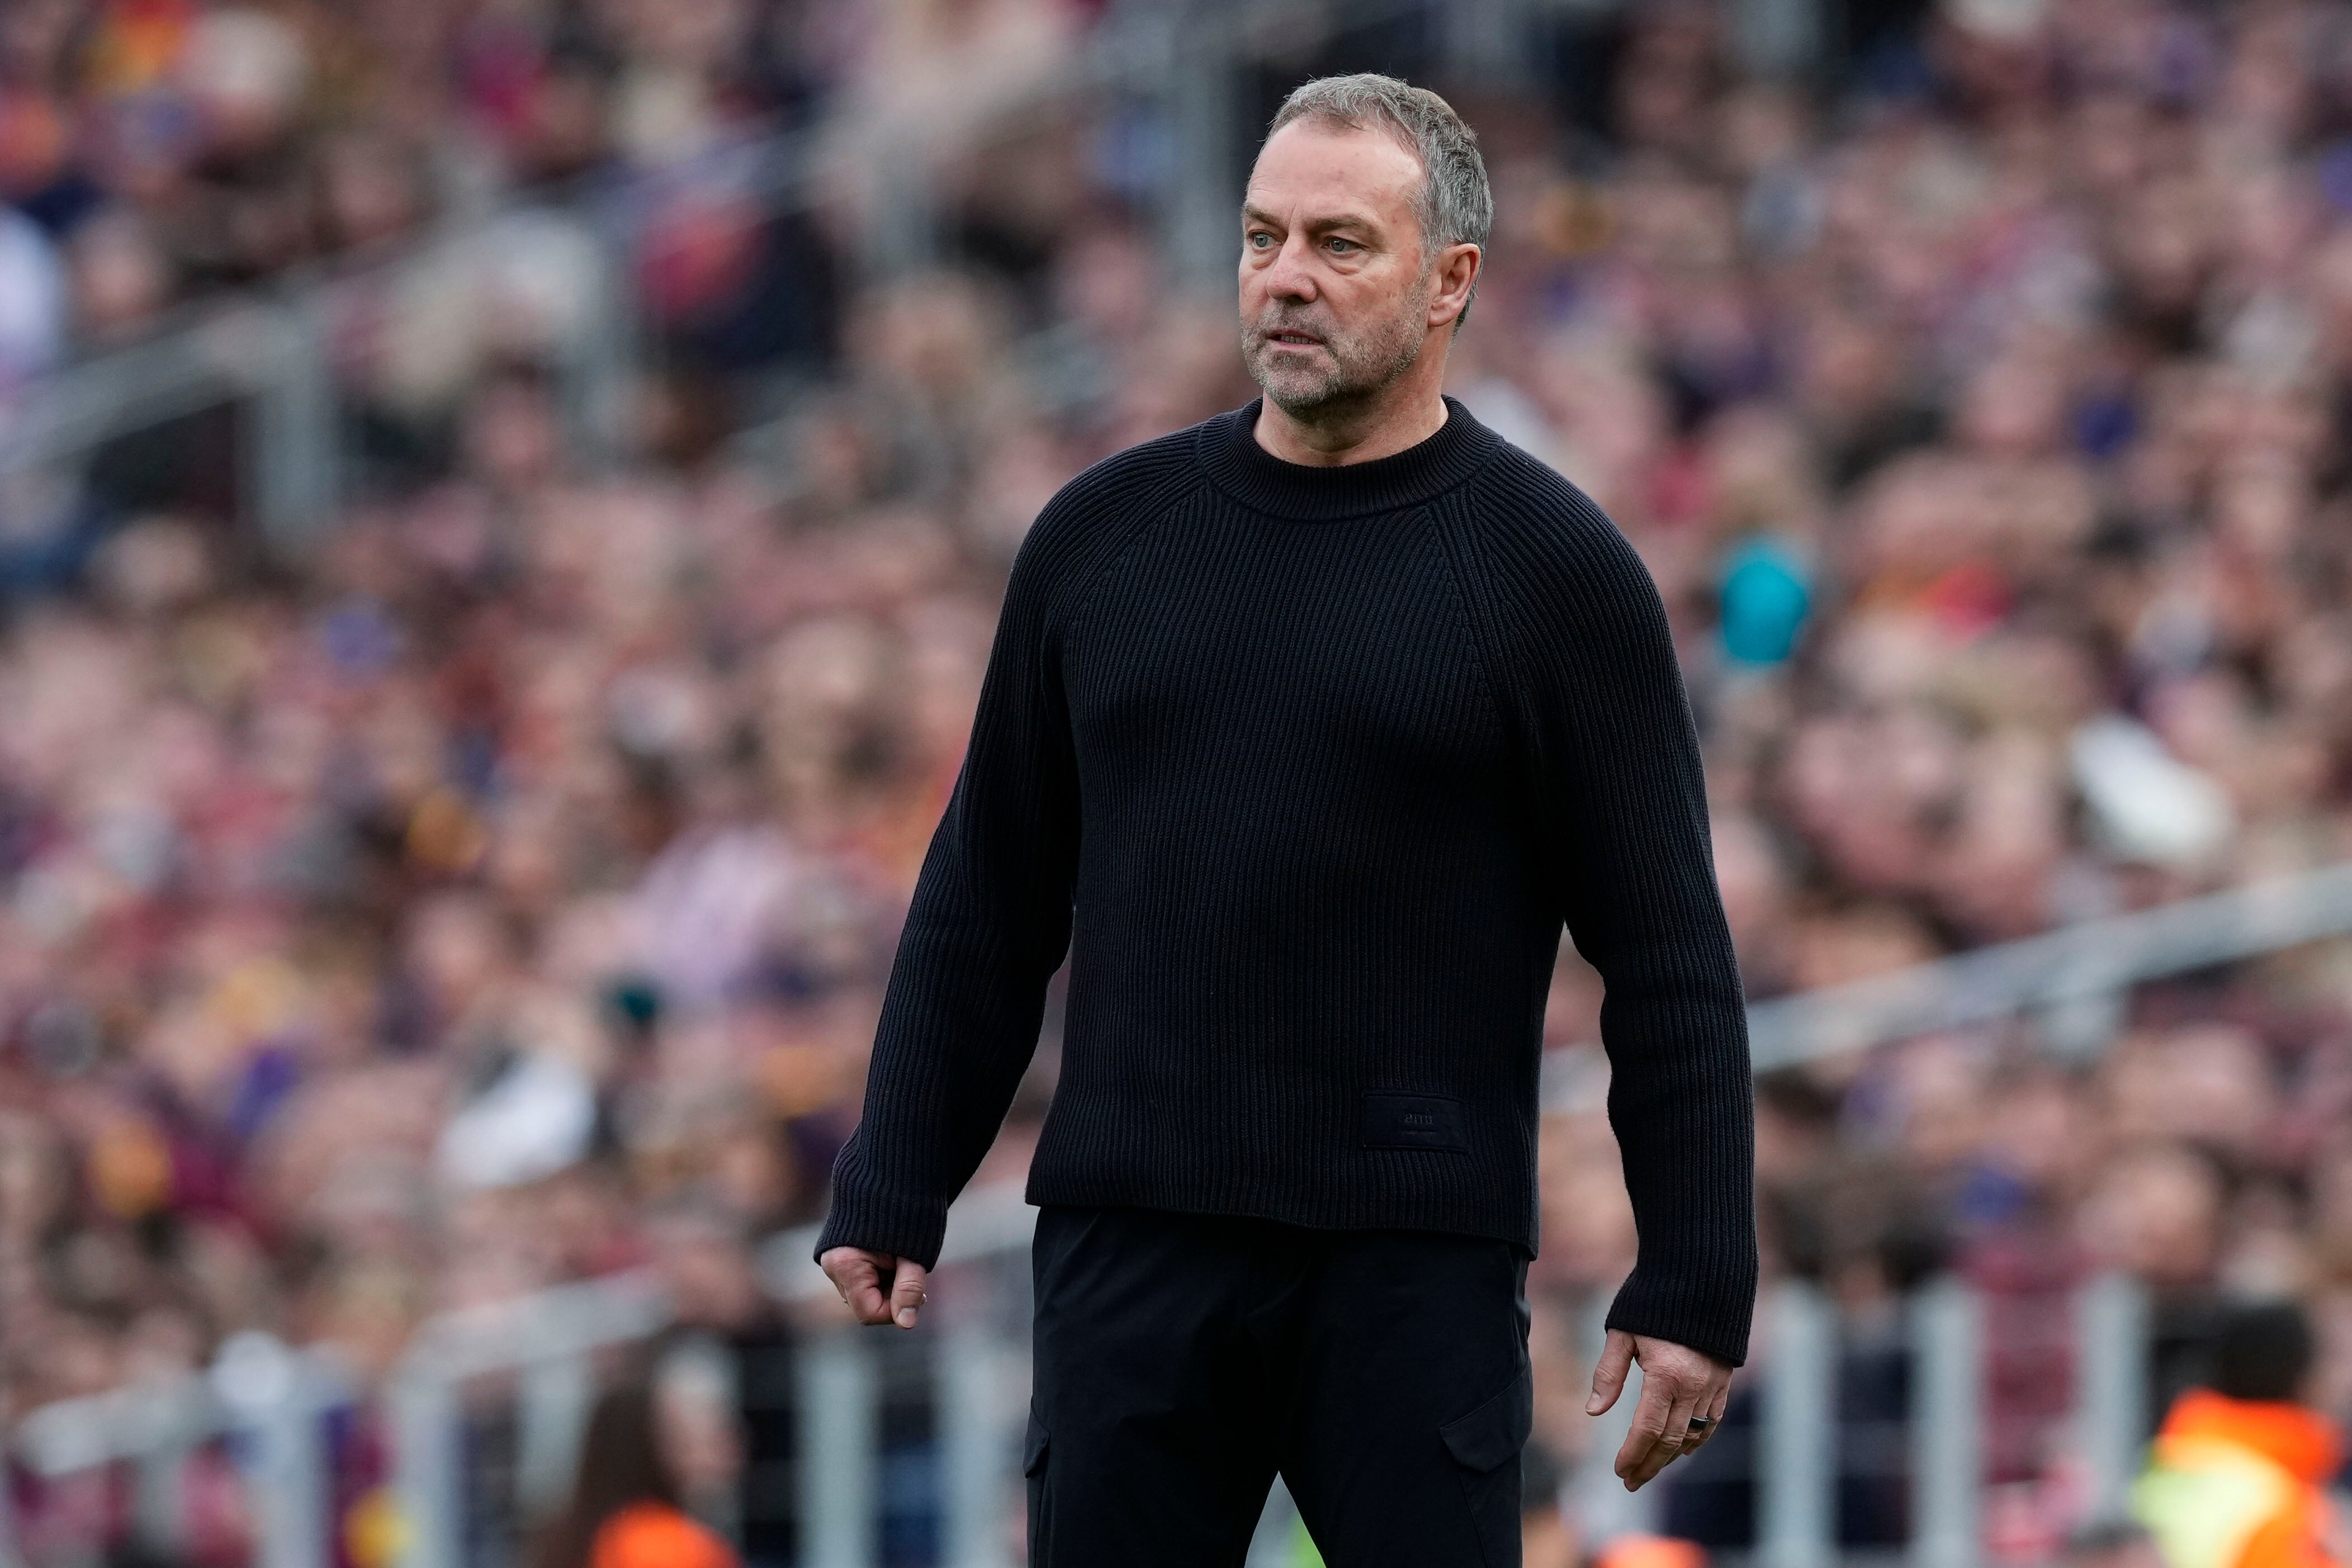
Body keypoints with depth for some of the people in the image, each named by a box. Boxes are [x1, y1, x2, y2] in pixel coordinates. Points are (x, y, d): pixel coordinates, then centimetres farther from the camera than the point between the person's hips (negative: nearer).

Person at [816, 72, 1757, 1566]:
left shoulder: (1552, 570, -2)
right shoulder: (1107, 536, 8)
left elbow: (1669, 961, -3)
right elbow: (987, 905, 14)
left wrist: (1695, 1288, -8)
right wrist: (895, 1195, 8)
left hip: (1417, 1270, -3)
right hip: (1135, 1252, 3)